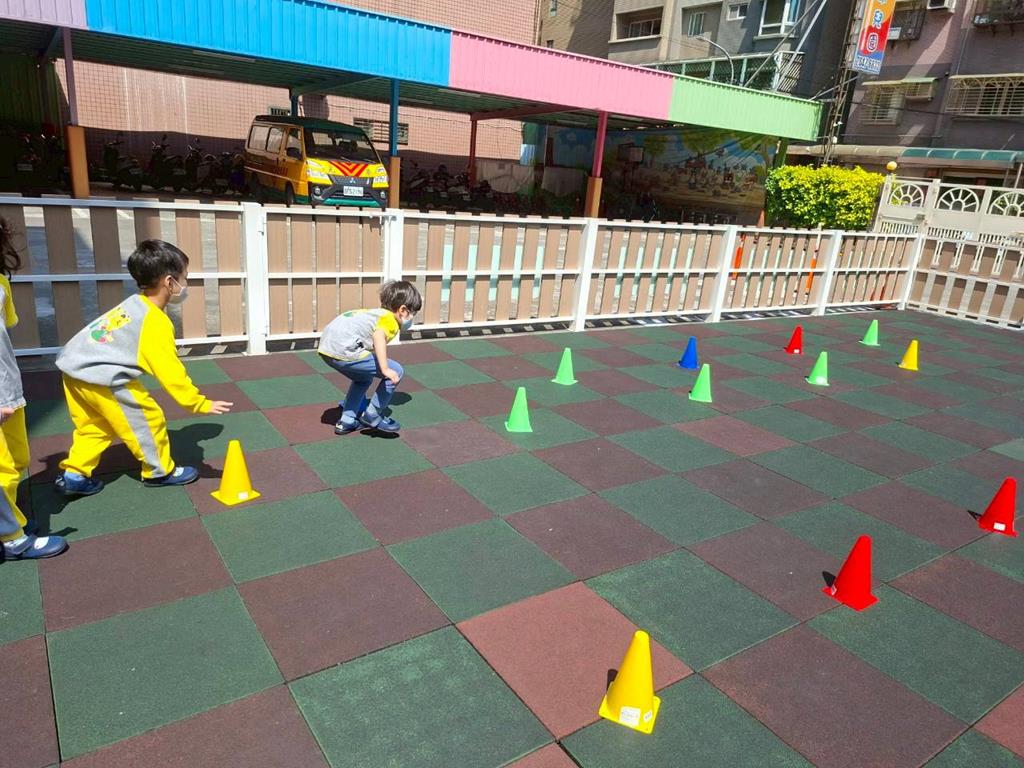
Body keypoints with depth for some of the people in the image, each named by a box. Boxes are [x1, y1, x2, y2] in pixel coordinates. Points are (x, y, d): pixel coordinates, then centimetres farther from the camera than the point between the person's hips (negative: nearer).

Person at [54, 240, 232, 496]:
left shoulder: (133, 304, 11)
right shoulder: (156, 322, -15)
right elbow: (171, 372, -17)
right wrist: (200, 404, -14)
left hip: (74, 366, 9)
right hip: (100, 377, -9)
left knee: (94, 426, 23)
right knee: (147, 419, 5)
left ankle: (74, 475, 27)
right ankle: (160, 472, 19)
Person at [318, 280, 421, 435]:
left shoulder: (375, 313, 29)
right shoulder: (390, 320, 1)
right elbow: (379, 335, -22)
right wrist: (385, 369, -28)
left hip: (326, 348, 10)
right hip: (344, 350, -10)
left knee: (363, 379, 33)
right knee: (396, 372, -2)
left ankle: (346, 421, 31)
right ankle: (372, 415, 9)